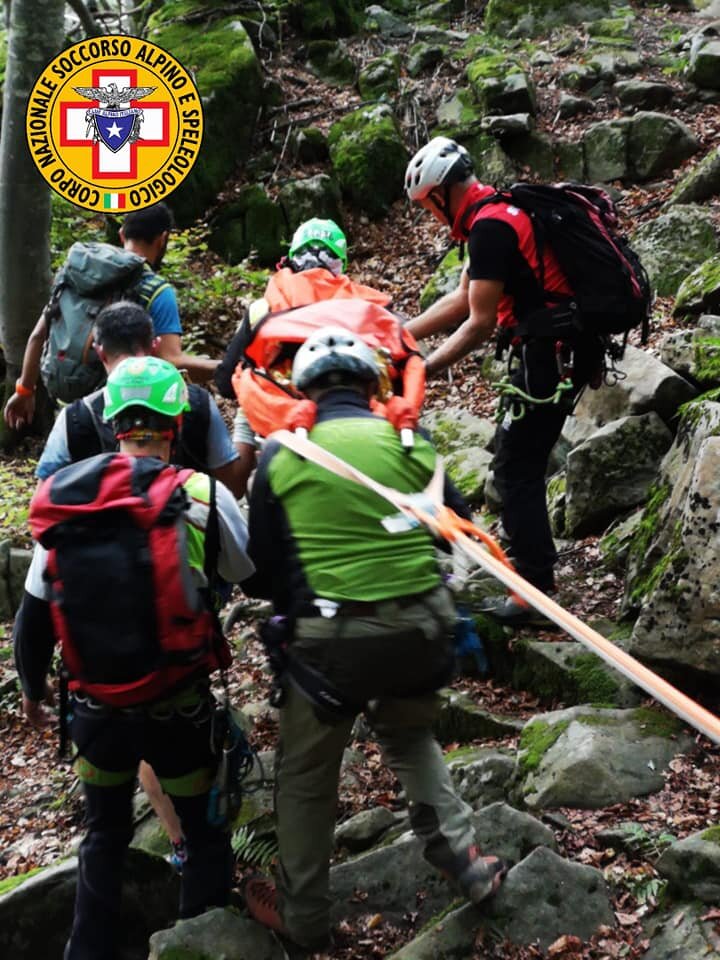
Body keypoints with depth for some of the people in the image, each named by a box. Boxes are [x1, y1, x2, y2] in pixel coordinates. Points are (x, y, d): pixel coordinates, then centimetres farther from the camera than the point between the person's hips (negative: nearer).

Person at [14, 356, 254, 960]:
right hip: (177, 708, -3)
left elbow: (34, 612, 3)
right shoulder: (200, 497, -16)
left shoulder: (62, 497, -5)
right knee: (206, 837, 18)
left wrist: (32, 686, 19)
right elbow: (255, 579, -1)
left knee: (105, 837, 25)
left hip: (96, 709, 4)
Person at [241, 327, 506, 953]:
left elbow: (260, 571, 2)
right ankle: (463, 861, 27)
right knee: (411, 736, 31)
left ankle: (303, 917, 30)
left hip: (333, 639, -2)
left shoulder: (280, 454, -2)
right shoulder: (409, 442, 2)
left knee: (306, 774, 18)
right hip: (423, 626, 3)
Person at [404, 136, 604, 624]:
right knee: (521, 458, 22)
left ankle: (536, 591, 2)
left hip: (551, 351, -10)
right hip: (567, 345, 10)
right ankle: (534, 551, 38)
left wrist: (422, 370, -8)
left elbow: (480, 324, -17)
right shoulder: (500, 210, 15)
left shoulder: (488, 226, -16)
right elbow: (461, 300, 18)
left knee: (516, 468, -3)